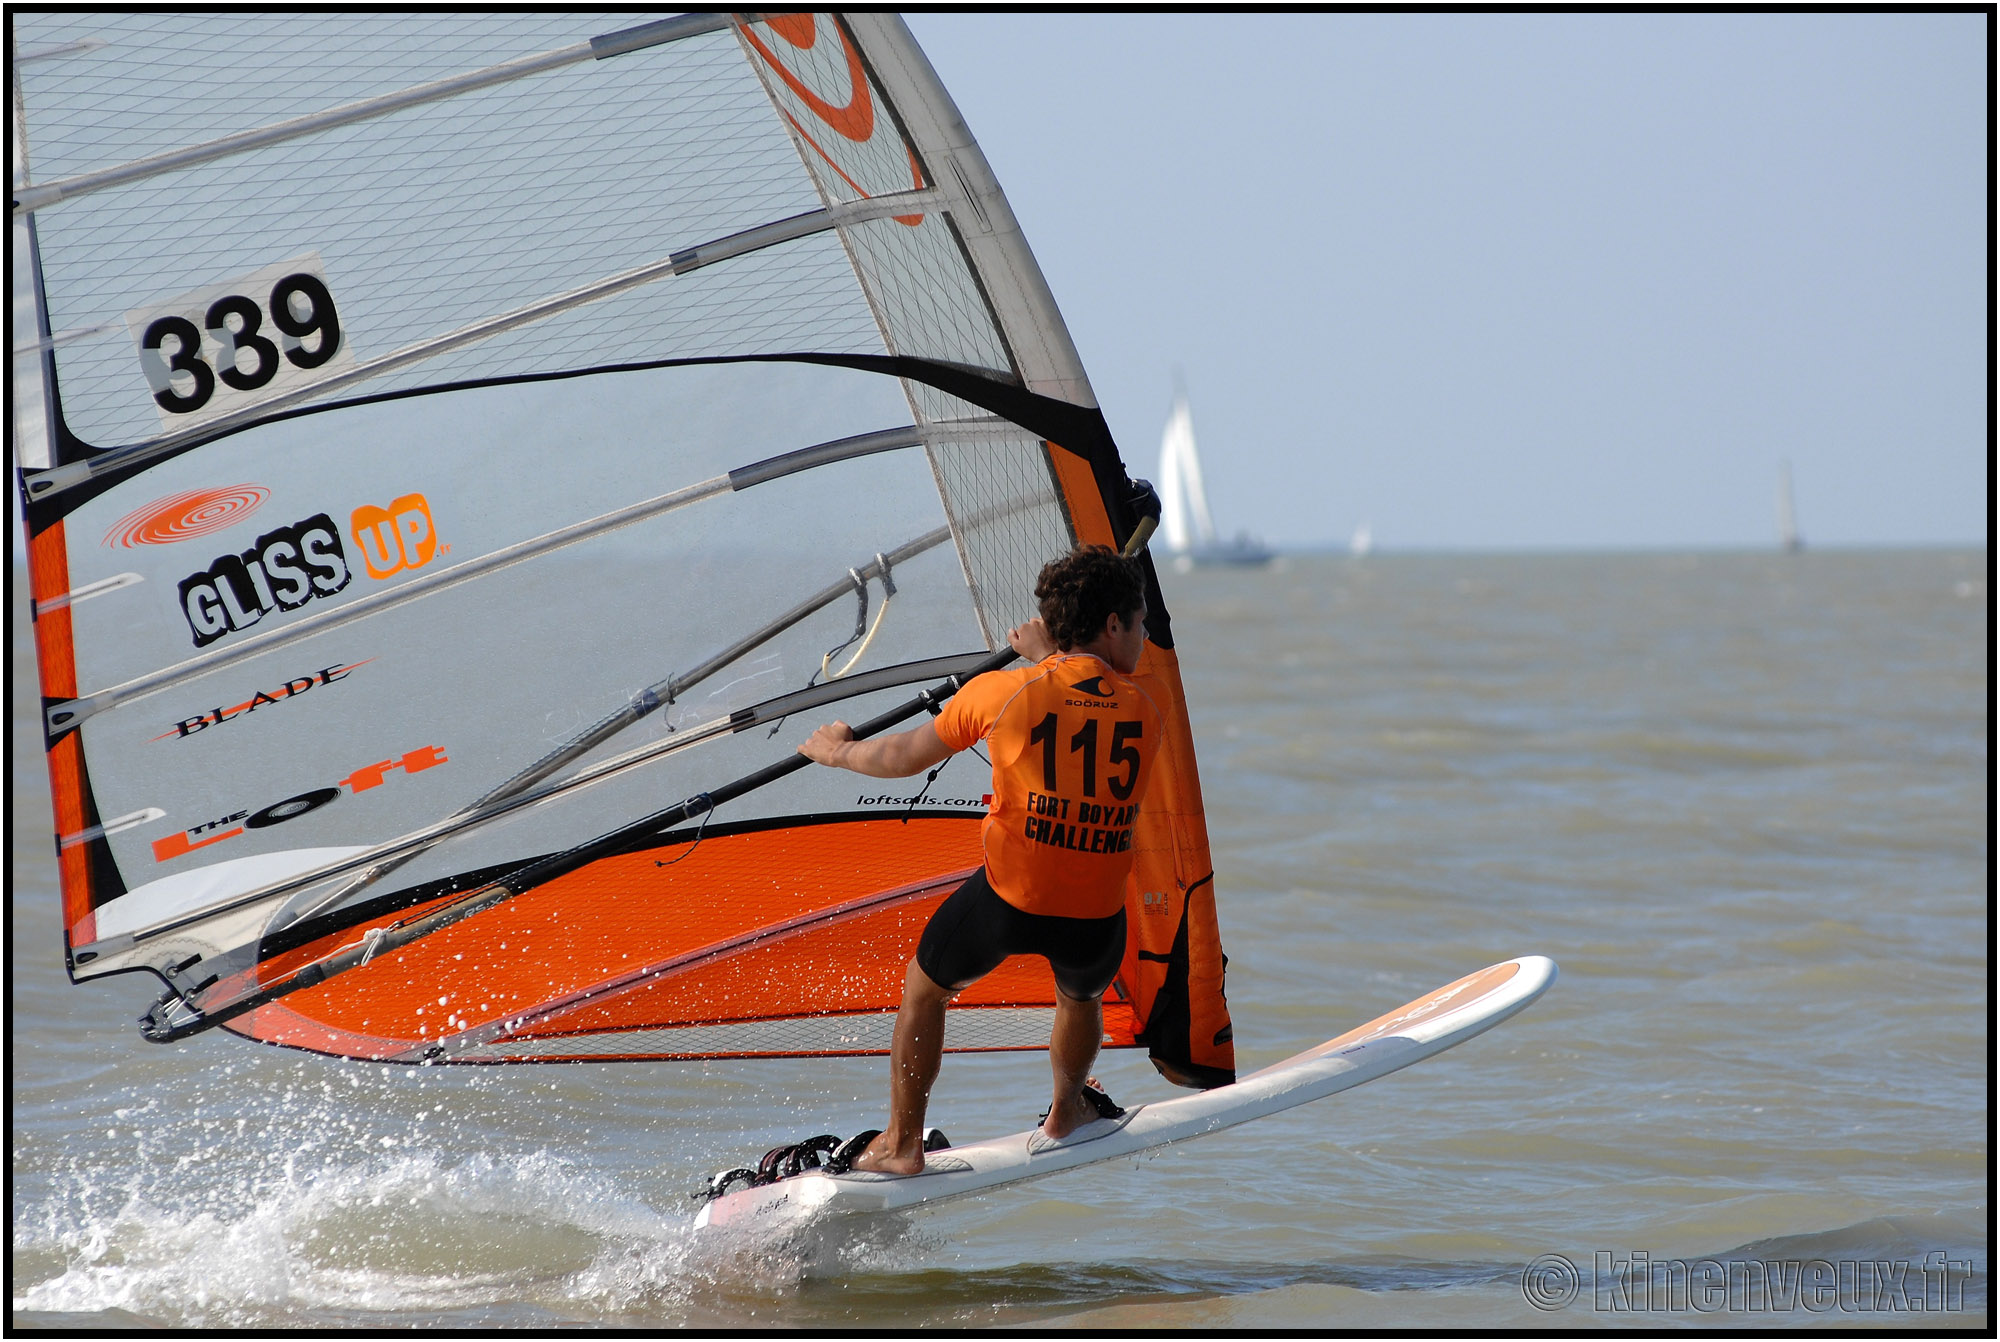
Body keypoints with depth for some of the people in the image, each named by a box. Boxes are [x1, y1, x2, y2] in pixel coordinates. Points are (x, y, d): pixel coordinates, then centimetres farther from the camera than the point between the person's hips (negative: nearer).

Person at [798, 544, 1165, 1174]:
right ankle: (1067, 1110, 56)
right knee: (1082, 995, 36)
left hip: (1008, 897, -1)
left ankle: (901, 1143, 30)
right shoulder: (1147, 714, -1)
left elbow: (904, 757, 10)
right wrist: (1047, 659, 31)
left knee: (925, 985, 27)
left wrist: (837, 752, 29)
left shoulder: (1002, 691, -4)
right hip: (1097, 913, 1)